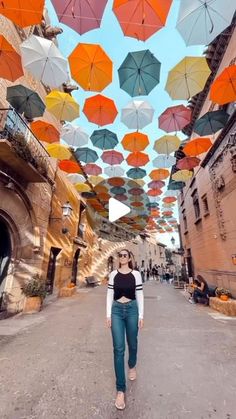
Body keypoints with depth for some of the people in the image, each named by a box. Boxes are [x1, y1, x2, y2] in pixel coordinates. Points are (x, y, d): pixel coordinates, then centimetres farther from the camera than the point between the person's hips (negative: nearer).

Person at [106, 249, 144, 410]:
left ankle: (132, 366, 53)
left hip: (132, 309, 0)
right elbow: (110, 295, 2)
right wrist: (108, 314, 0)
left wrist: (141, 315, -2)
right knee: (118, 348, 0)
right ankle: (121, 390, 16)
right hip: (117, 310, 0)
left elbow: (140, 295, -3)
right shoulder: (113, 274, -2)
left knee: (132, 343, 20)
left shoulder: (136, 274, -7)